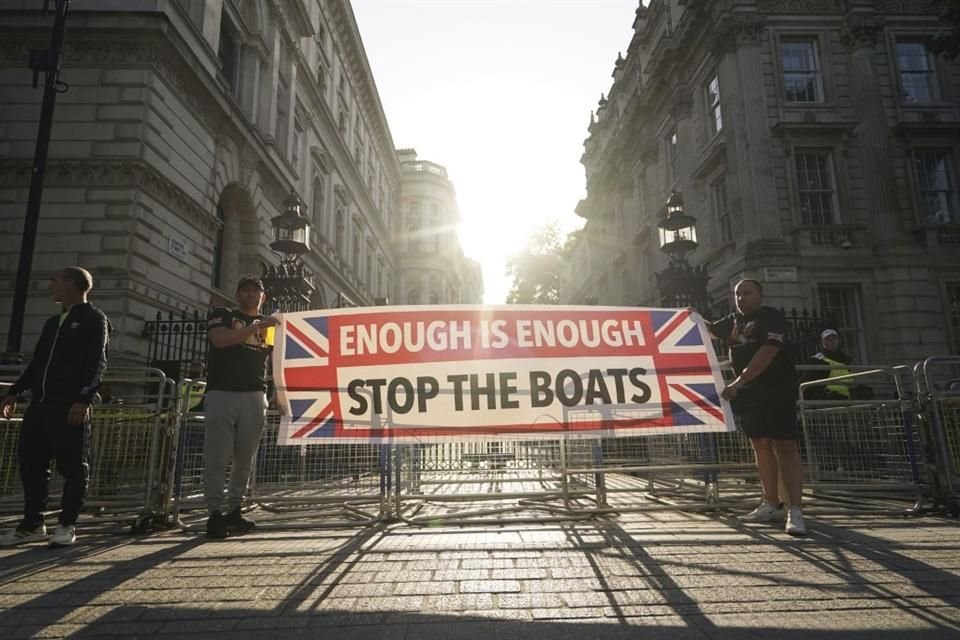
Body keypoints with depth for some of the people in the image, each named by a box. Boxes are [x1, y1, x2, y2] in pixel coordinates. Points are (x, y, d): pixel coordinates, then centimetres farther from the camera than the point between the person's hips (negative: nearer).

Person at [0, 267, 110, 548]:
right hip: (40, 404, 8)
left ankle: (67, 525, 8)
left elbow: (97, 363, -12)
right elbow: (37, 362, 27)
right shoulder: (53, 322, 23)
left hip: (71, 407, -8)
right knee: (31, 463, 10)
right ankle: (32, 524, 21)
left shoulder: (94, 319, -1)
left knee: (73, 467, -1)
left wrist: (84, 399, -22)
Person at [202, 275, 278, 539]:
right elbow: (220, 340, -9)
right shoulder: (221, 315, 12)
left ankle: (234, 510, 13)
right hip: (222, 393, -3)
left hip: (254, 396, 3)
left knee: (245, 458, 4)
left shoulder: (269, 324, 21)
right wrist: (256, 327, -14)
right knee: (217, 456, -4)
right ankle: (215, 513, 1)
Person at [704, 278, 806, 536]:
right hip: (749, 392, 7)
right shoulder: (733, 321, 14)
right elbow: (710, 330, 21)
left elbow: (767, 353, -19)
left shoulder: (771, 317, -9)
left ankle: (795, 511, -11)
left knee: (785, 446, -10)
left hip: (777, 390, -7)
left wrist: (738, 382, -24)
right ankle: (771, 505, 17)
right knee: (761, 446, 9)